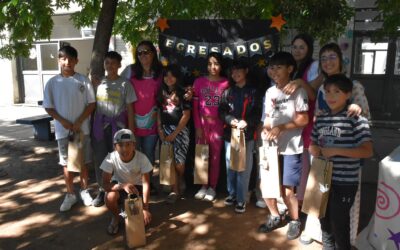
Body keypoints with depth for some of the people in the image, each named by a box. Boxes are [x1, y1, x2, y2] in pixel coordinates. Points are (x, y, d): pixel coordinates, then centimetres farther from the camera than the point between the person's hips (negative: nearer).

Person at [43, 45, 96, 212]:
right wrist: (63, 121, -12)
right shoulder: (52, 82, 0)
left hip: (81, 128, -1)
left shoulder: (83, 80, -3)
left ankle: (84, 191, 27)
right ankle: (70, 194, 22)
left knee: (83, 161, 10)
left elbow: (91, 104, -3)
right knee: (66, 163, 9)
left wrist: (79, 122, -11)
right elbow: (48, 107, 2)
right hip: (62, 130, 1)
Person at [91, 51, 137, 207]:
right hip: (100, 125, 3)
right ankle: (102, 190, 19)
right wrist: (92, 125, -1)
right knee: (100, 158, 6)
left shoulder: (125, 84, -1)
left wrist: (131, 130, -3)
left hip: (118, 125, -2)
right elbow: (92, 104, 6)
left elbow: (129, 108, 0)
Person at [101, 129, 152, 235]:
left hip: (137, 186, 0)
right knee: (110, 197, -34)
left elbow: (146, 183, -24)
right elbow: (105, 184, -28)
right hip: (119, 185, 0)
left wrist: (145, 208, -32)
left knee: (144, 219, -16)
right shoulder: (111, 158, -27)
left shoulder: (142, 158, -28)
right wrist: (123, 185, -48)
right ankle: (115, 217, -1)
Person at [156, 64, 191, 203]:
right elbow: (159, 112, 12)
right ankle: (175, 190, 12)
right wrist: (160, 129, -1)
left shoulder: (183, 92, -5)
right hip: (165, 130, 4)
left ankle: (181, 181, 29)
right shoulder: (161, 92, 9)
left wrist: (174, 134, -11)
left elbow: (186, 115, -9)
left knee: (178, 161, -4)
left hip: (179, 130, -4)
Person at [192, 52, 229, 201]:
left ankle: (212, 187, 20)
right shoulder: (199, 82, 2)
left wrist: (226, 124, -7)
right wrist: (197, 126, -3)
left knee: (215, 157, 7)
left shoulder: (226, 83, -3)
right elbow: (195, 106, 2)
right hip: (202, 124, 2)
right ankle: (203, 186, 22)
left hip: (218, 125, -1)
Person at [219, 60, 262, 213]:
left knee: (244, 168, 0)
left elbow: (258, 113, -2)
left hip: (247, 134, -3)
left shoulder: (253, 91, 2)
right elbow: (221, 111, 6)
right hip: (229, 133, 3)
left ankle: (241, 199, 10)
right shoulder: (228, 92, 10)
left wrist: (246, 122, -19)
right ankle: (232, 194, 26)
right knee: (230, 166, 10)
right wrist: (230, 120, -13)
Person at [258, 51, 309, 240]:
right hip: (272, 147, 6)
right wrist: (265, 130, -6)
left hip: (291, 148, -6)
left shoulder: (298, 90, -6)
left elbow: (304, 119, -11)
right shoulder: (270, 92, 12)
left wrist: (281, 128, -20)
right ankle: (275, 217, 30)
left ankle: (295, 221, 25)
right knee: (265, 184, 7)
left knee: (287, 190, -1)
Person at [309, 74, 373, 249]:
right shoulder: (320, 119, 7)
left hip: (344, 182, -6)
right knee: (325, 220, 21)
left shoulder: (356, 119, -13)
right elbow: (313, 144, 17)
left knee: (339, 224, 6)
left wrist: (336, 151, -22)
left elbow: (367, 151, -17)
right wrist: (313, 149, -6)